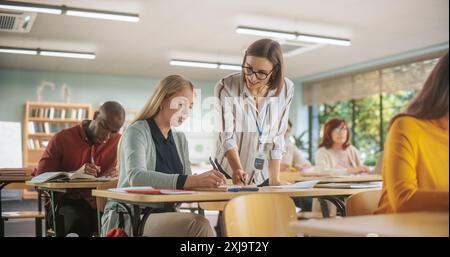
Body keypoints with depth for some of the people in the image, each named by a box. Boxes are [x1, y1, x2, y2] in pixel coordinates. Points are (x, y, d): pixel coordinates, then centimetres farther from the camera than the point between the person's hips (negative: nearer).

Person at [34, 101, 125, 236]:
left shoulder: (118, 142, 4)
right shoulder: (62, 138, 1)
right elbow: (40, 177, -2)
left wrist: (116, 174, -17)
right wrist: (75, 174, -18)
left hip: (99, 205, 2)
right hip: (64, 204, -1)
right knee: (78, 222, -36)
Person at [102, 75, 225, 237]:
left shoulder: (180, 139, 14)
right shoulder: (137, 132, -9)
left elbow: (184, 183, 6)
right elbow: (136, 177, -28)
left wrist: (205, 182, -18)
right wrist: (192, 181, -38)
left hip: (163, 215, 6)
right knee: (198, 225, -28)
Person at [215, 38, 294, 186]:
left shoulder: (286, 89, -8)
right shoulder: (226, 87, -16)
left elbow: (277, 138, -6)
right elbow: (227, 136, -17)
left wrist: (274, 181, -9)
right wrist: (237, 169, -32)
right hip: (230, 174, -2)